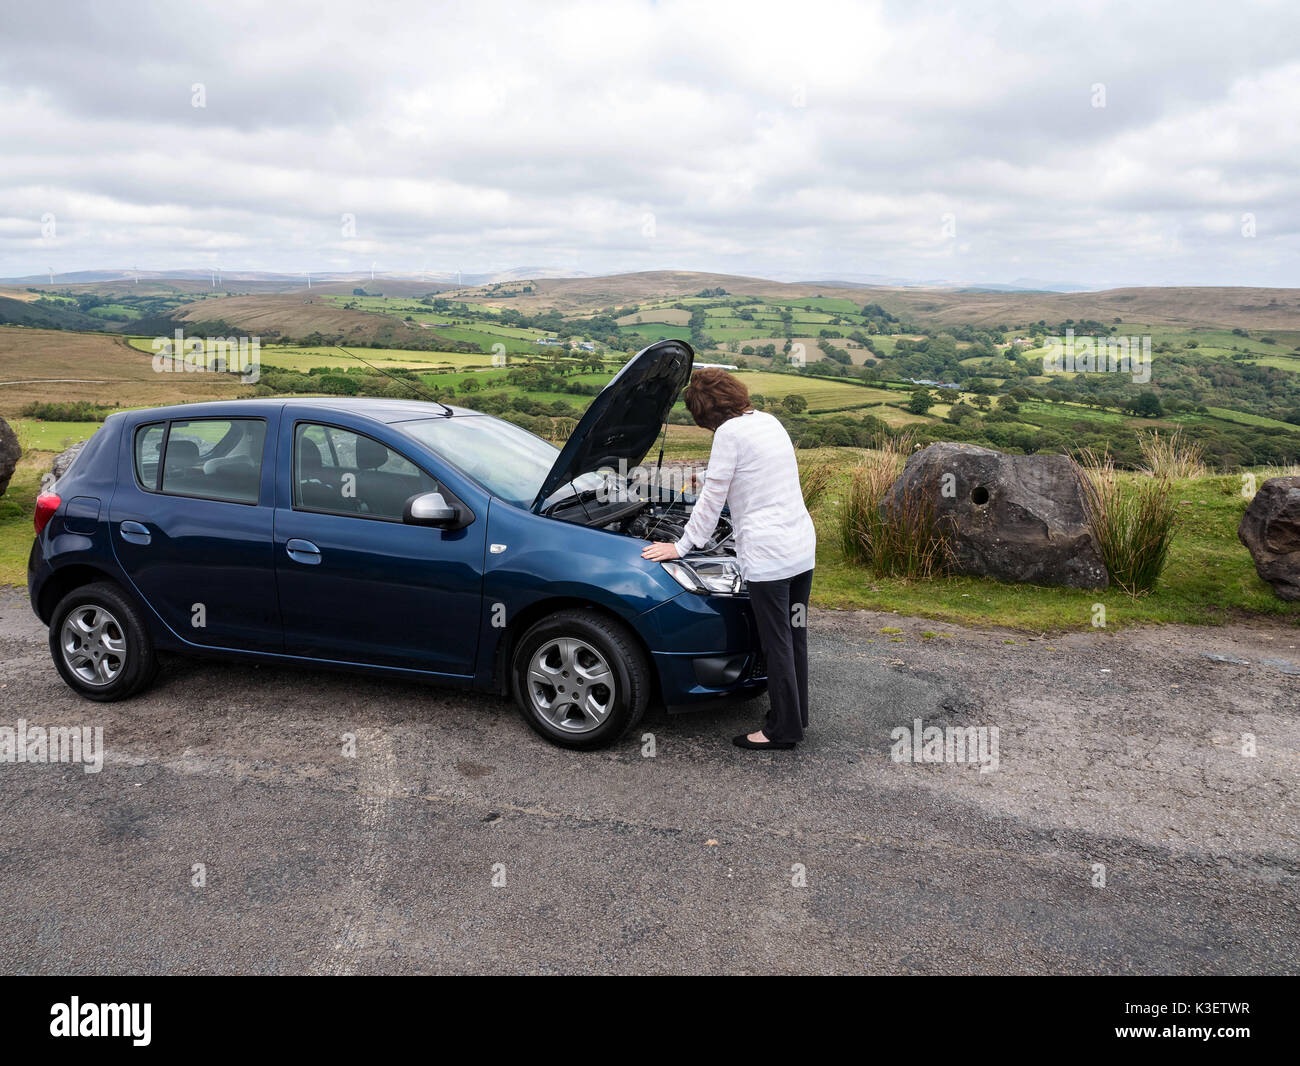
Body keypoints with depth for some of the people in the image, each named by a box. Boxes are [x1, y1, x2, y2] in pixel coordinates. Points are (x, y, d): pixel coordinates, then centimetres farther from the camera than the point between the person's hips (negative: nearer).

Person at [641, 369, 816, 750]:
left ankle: (783, 729, 13)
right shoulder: (769, 421, 14)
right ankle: (796, 716, 30)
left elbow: (712, 497, -8)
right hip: (803, 547, 9)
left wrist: (682, 546, 1)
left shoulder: (730, 433, -11)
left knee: (777, 643, 2)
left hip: (768, 555, -9)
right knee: (795, 636, 17)